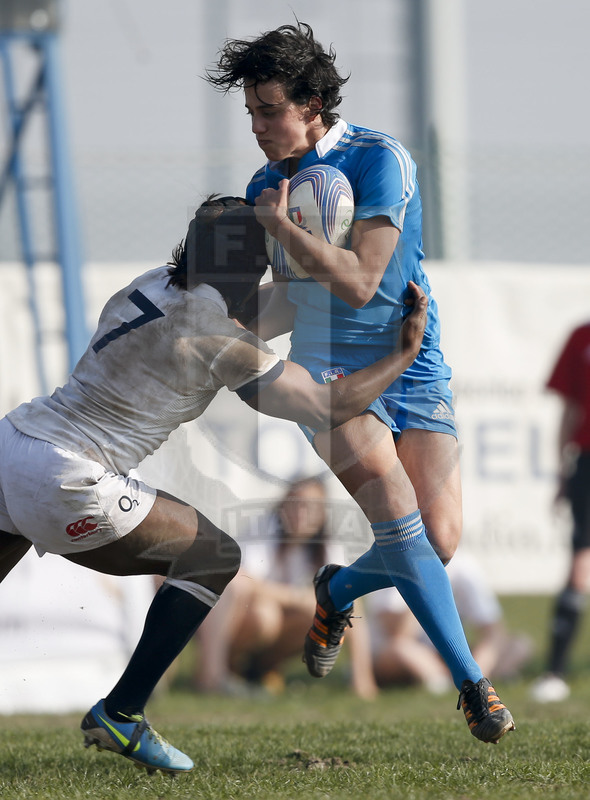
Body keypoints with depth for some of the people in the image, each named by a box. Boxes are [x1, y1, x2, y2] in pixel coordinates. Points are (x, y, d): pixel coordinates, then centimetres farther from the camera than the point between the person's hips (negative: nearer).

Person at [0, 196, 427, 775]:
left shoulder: (151, 286, 12)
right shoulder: (220, 342, -10)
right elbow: (329, 408, -3)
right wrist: (405, 351, 10)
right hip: (60, 483, -8)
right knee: (213, 559, 7)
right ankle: (120, 715, 4)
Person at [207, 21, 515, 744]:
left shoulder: (379, 160, -12)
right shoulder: (267, 185, 6)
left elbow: (358, 281, -19)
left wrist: (281, 227, -15)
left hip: (412, 368, -2)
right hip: (330, 371, 2)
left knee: (439, 543, -11)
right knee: (398, 513, -24)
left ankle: (337, 591, 23)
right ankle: (471, 682, -16)